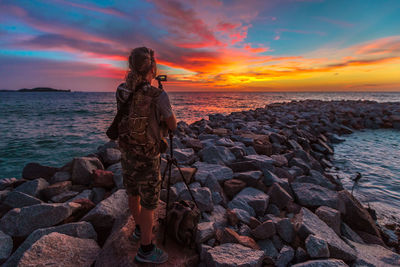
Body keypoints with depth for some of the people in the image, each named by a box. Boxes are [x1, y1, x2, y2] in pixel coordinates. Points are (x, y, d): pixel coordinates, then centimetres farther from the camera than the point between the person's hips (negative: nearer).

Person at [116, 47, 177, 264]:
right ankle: (146, 250, 25)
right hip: (146, 159, -7)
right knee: (149, 203, 9)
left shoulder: (122, 92, -3)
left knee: (134, 194, 24)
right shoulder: (159, 96, -23)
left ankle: (140, 229, 48)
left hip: (126, 154, 7)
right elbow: (173, 126, -8)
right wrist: (168, 116, 14)